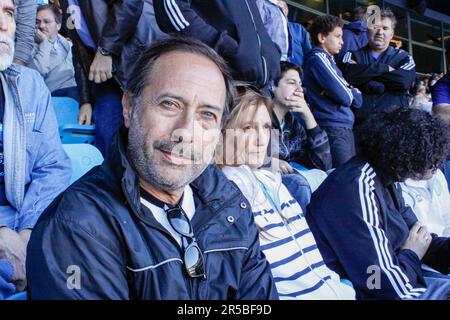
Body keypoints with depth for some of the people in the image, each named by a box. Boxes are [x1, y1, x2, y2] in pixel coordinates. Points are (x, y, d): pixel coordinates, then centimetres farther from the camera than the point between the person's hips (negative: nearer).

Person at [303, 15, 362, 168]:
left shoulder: (328, 60, 20)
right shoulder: (318, 58, -6)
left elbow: (358, 100, 14)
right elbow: (345, 97, -15)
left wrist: (343, 91, -6)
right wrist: (349, 91, 7)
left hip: (345, 128, 9)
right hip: (334, 129, -9)